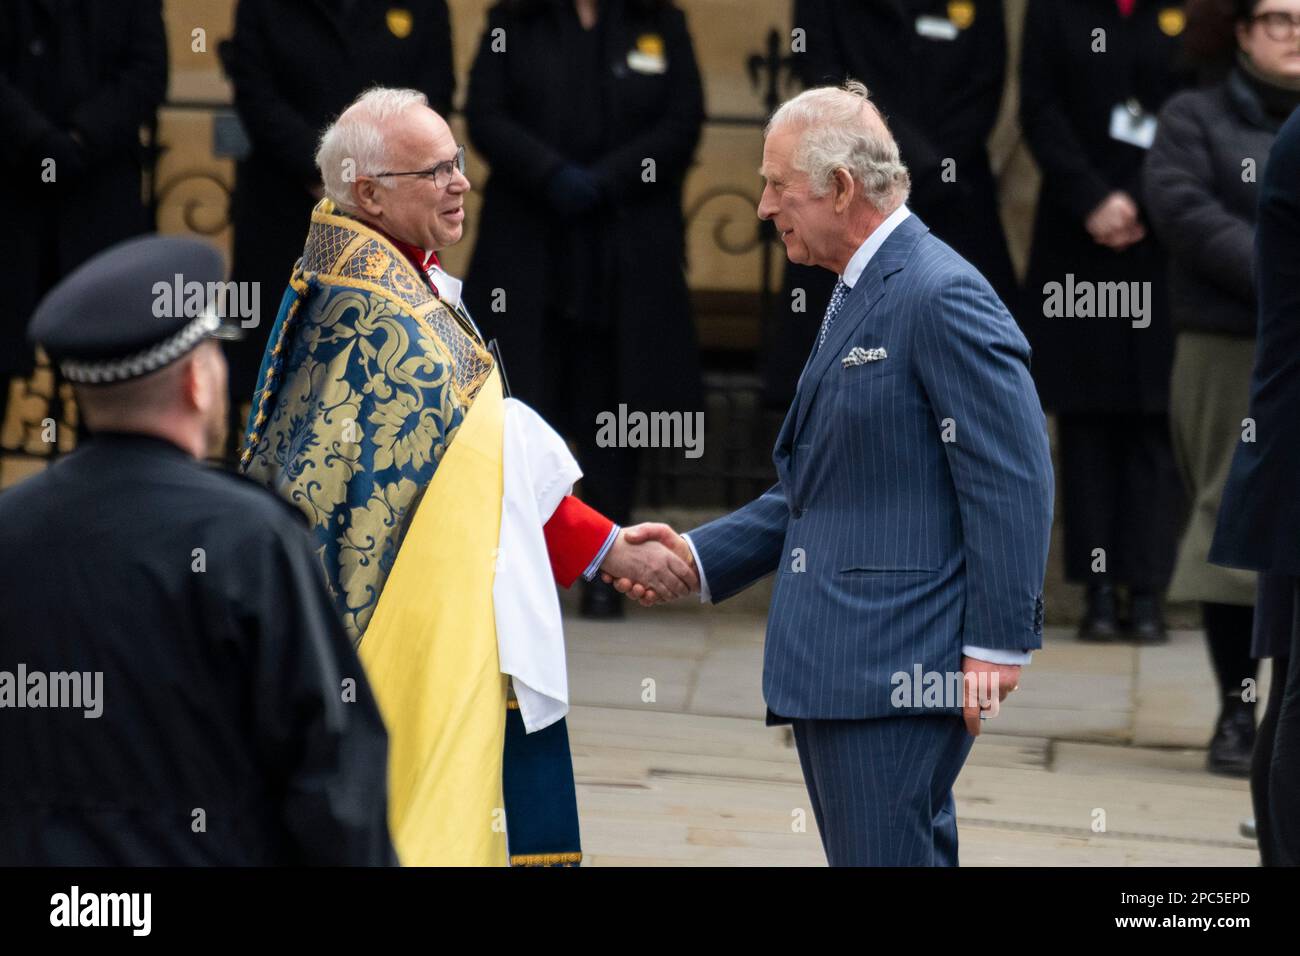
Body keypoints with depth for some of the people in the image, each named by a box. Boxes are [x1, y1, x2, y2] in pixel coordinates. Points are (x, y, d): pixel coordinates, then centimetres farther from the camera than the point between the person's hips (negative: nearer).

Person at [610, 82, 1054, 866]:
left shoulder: (941, 296, -12)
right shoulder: (857, 298, 20)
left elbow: (1013, 481, -16)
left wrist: (998, 646, -18)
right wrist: (699, 558, 13)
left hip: (895, 671, -10)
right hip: (831, 668, 10)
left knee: (884, 857, -11)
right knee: (910, 857, 12)